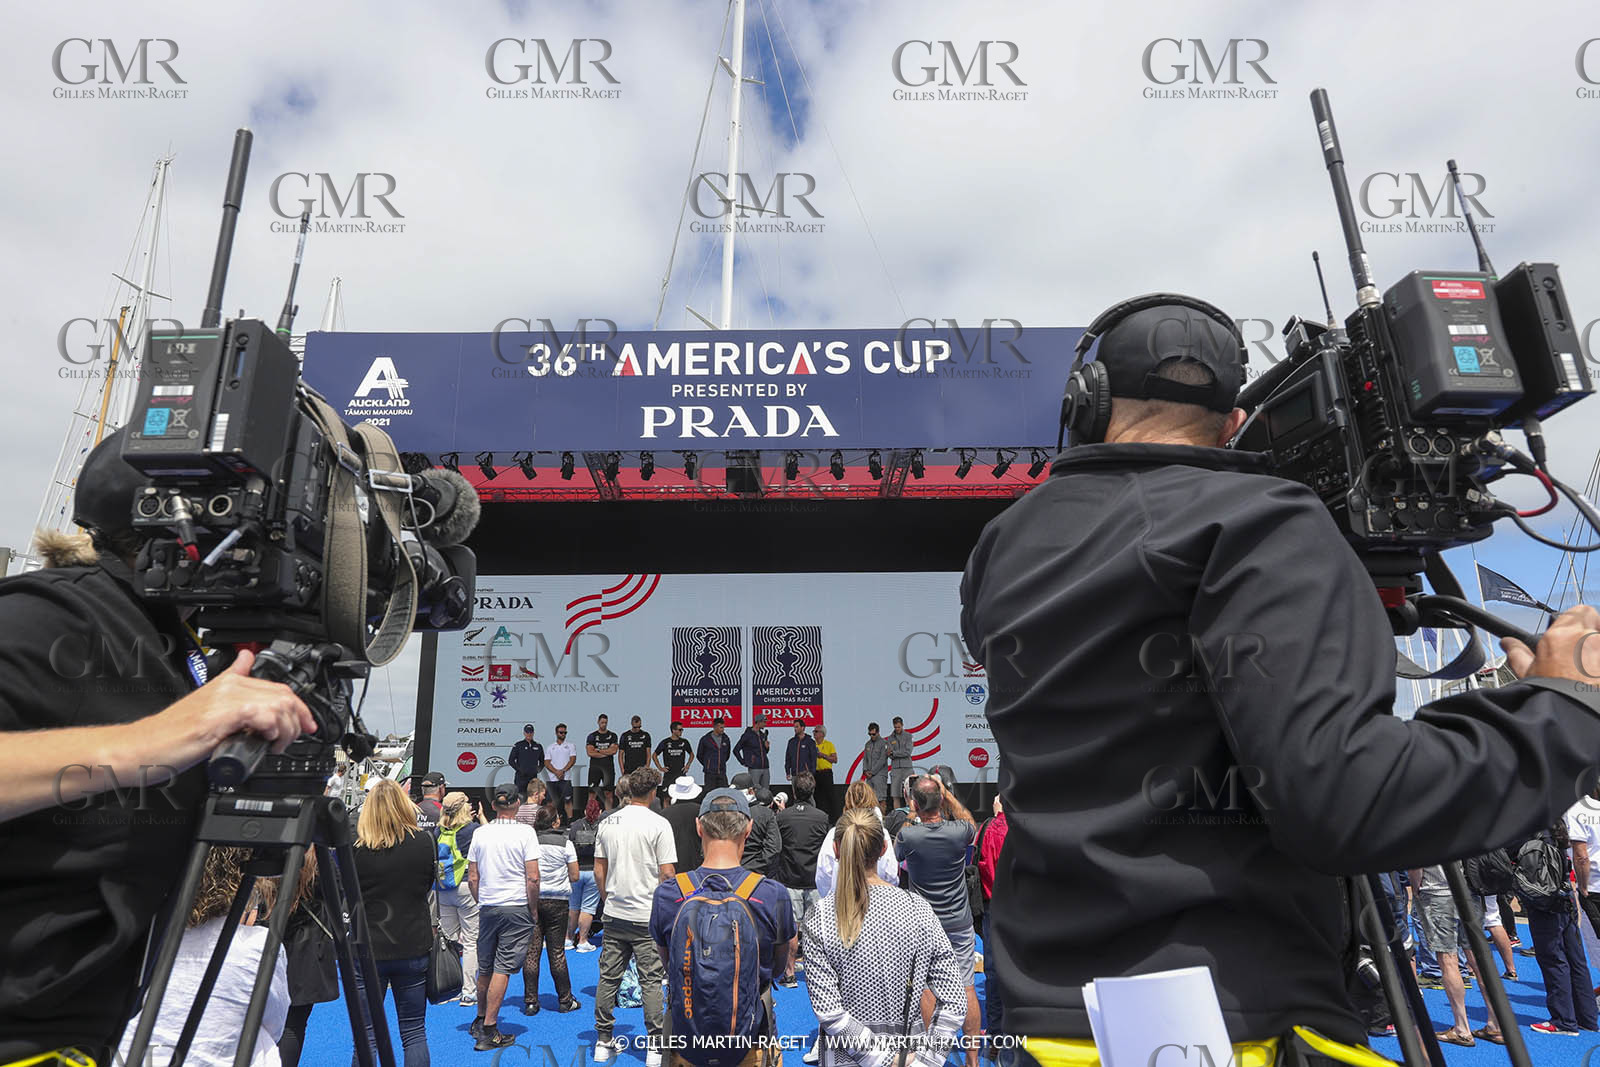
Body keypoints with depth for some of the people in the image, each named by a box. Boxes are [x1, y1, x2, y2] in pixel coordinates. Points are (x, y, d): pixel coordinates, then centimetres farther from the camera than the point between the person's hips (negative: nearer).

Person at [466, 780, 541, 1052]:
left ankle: (480, 1021, 32)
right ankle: (489, 1030, 2)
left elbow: (472, 878, 7)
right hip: (517, 907, -4)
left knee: (485, 968, 17)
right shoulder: (525, 832, -10)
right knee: (503, 968, 0)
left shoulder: (480, 833, 3)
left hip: (487, 907, 4)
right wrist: (533, 909, 0)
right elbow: (532, 878, -11)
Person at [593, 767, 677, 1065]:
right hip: (648, 916, -5)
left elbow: (599, 870, 8)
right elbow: (667, 874, -12)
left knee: (608, 978, 13)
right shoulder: (659, 824, -12)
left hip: (614, 914, 5)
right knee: (651, 981, 4)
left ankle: (603, 1042, 23)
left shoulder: (608, 823, 3)